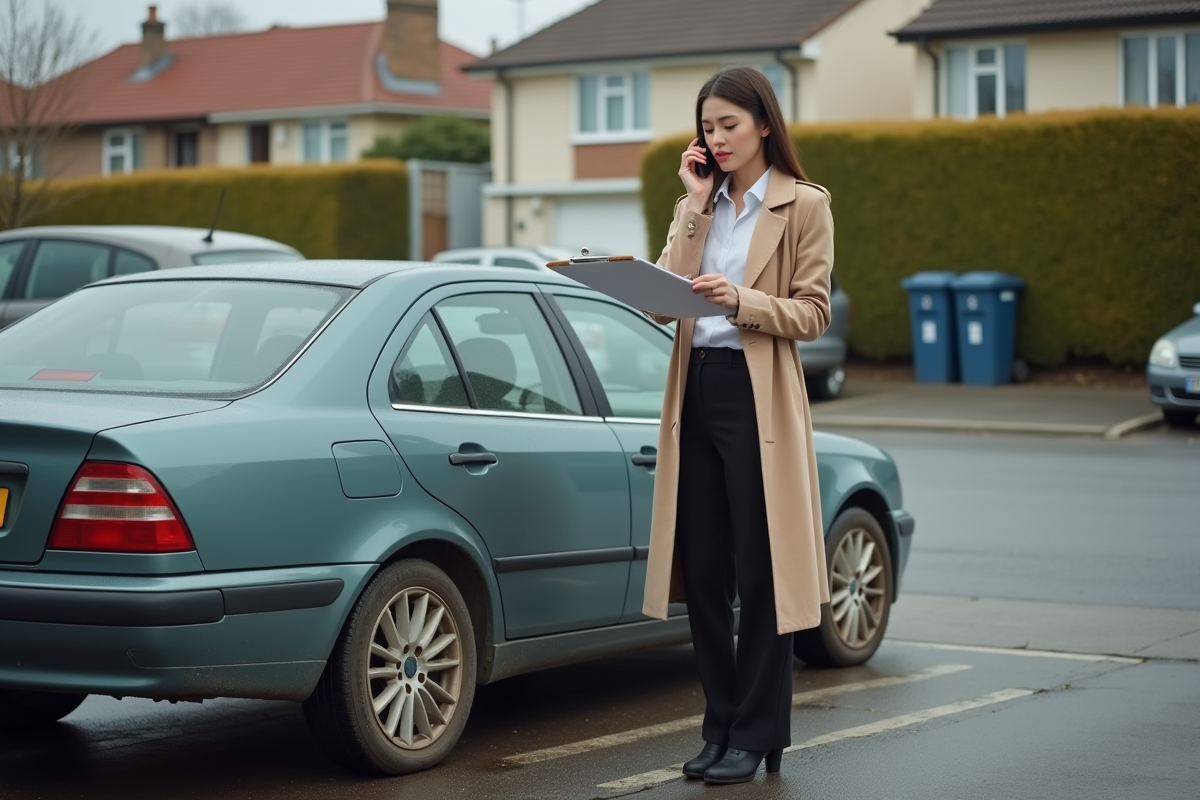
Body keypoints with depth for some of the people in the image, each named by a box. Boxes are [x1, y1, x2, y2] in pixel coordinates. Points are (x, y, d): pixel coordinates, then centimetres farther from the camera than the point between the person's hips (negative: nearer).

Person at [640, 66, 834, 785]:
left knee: (761, 573, -3)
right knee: (703, 573, 7)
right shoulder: (699, 206, 17)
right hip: (695, 394, 6)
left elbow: (813, 313, -7)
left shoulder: (803, 206, 0)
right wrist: (695, 204, -1)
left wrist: (741, 300, -22)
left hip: (759, 398, -6)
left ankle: (757, 735, 5)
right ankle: (721, 728, 16)